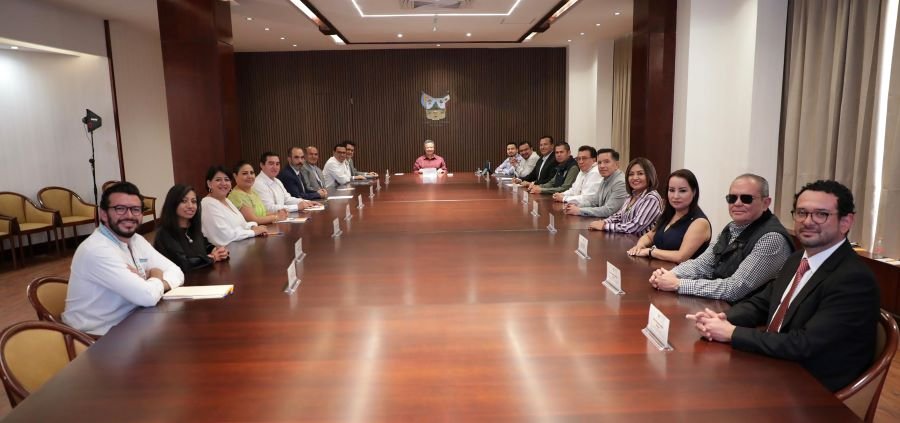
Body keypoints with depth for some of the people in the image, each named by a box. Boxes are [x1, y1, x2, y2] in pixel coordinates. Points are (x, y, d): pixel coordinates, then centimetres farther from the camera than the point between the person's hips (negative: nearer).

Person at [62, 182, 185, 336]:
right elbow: (147, 296, -28)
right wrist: (156, 278, -7)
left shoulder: (136, 240, 5)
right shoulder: (97, 250, -22)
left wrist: (154, 282, -18)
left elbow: (176, 272, 2)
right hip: (99, 338, -7)